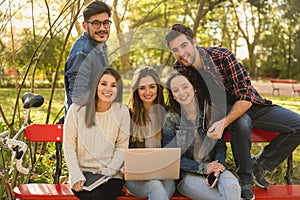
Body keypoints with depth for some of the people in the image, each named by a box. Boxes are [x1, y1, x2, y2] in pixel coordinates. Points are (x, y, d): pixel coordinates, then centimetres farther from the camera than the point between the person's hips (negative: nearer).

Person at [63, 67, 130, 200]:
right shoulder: (77, 109, 0)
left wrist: (108, 171, -11)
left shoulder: (122, 112, 2)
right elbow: (69, 146, 0)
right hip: (81, 171, 0)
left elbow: (122, 147, 3)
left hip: (111, 175, 1)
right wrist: (76, 176, -10)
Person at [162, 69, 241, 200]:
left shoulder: (211, 111, 3)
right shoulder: (170, 119, -5)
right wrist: (202, 168, -14)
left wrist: (217, 167, -14)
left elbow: (220, 143, 6)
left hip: (212, 166, 3)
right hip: (186, 174, -3)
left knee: (232, 187, -30)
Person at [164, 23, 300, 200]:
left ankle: (260, 165, 1)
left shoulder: (223, 56, -26)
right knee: (242, 123, -38)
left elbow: (246, 96, -27)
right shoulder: (179, 69, -14)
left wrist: (224, 123, -40)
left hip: (248, 104, 1)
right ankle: (246, 180, -16)